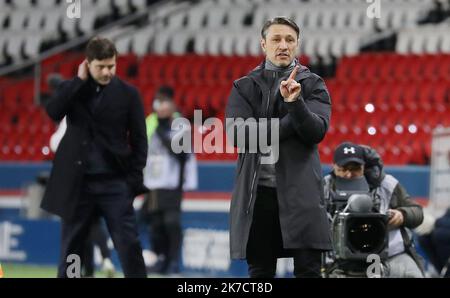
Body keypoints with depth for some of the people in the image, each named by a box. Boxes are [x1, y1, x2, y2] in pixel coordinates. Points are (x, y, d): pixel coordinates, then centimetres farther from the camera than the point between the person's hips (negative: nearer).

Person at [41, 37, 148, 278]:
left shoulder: (127, 94, 1)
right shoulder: (72, 90, 5)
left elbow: (139, 140, 3)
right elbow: (53, 112, -14)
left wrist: (134, 179, -6)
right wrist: (80, 81, -10)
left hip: (114, 183, -1)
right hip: (77, 182, 1)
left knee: (129, 244, -7)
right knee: (71, 244, 7)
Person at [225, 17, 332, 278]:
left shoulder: (313, 84, 7)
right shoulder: (244, 87, 9)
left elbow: (317, 131, -7)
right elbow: (237, 134, -6)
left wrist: (295, 102, -24)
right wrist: (289, 122, -9)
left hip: (300, 191, -1)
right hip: (257, 191, 1)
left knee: (308, 270, -6)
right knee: (260, 273, 6)